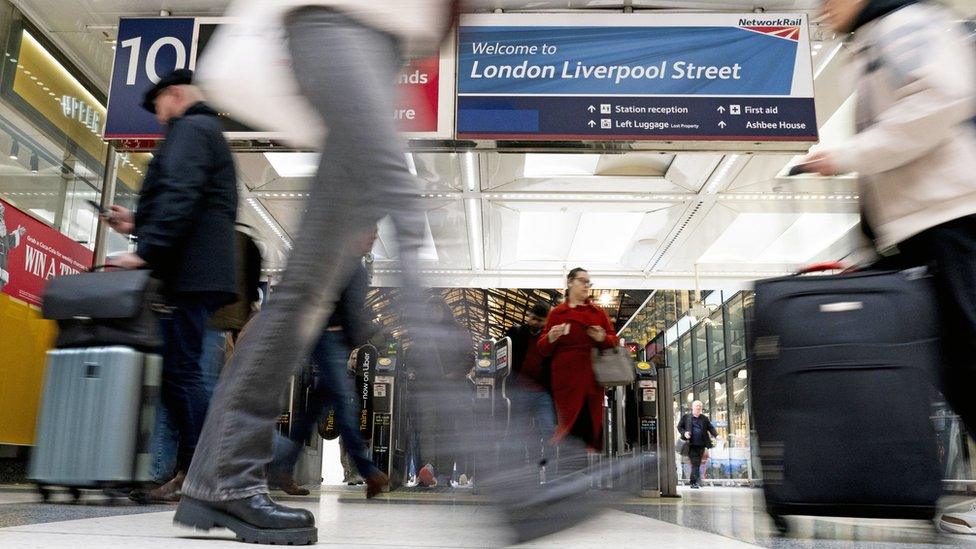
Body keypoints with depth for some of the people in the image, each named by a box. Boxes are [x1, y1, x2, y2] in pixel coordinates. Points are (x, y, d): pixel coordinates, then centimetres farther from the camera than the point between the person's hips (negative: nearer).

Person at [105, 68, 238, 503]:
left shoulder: (190, 129, 0)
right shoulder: (211, 133, 30)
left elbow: (179, 196, -17)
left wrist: (146, 251, -20)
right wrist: (139, 225, 24)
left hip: (187, 272, -10)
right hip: (201, 272, 10)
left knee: (180, 370, -11)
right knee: (179, 370, 8)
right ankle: (192, 468, 8)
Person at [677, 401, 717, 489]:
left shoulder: (704, 418, 14)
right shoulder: (686, 417, 6)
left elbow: (711, 428, 13)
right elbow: (679, 427, 9)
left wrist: (716, 435, -5)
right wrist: (684, 433, -11)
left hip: (701, 445, 3)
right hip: (691, 444, -3)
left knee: (697, 464, 6)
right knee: (695, 463, -12)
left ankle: (692, 482, 17)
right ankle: (696, 481, -9)